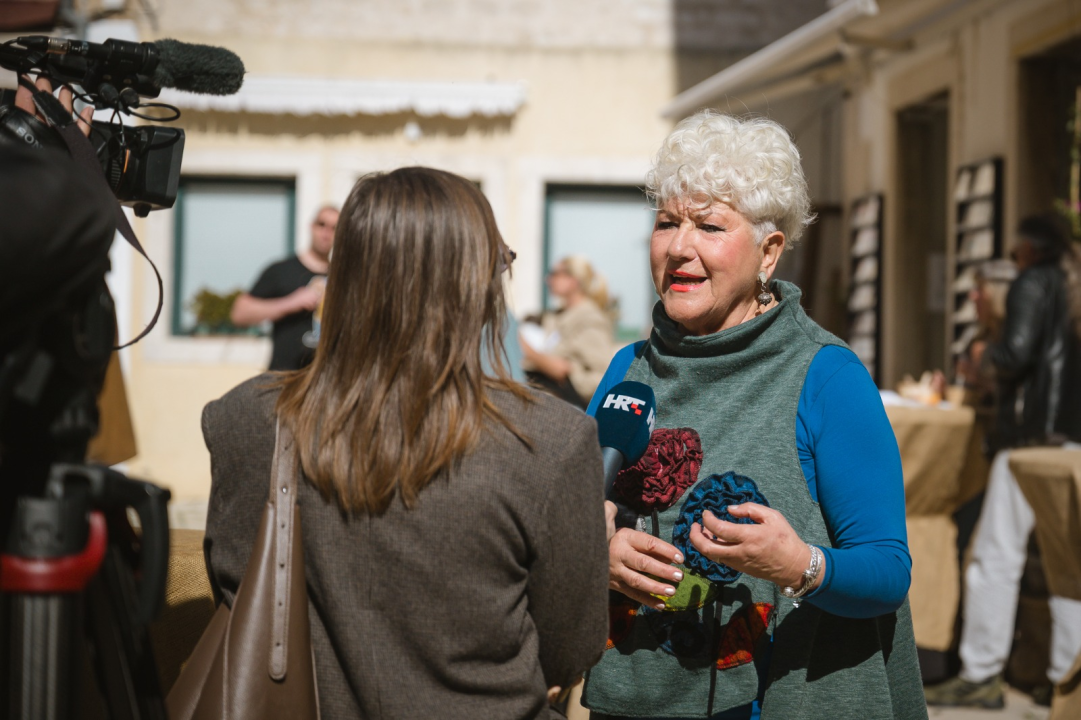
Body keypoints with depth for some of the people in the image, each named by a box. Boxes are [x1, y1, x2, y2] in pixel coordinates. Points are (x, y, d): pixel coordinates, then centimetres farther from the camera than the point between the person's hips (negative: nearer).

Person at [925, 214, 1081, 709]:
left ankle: (981, 676, -3)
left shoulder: (1033, 283, -4)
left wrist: (983, 356, 3)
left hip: (1034, 434, -7)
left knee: (997, 556, -4)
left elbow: (1016, 354, -16)